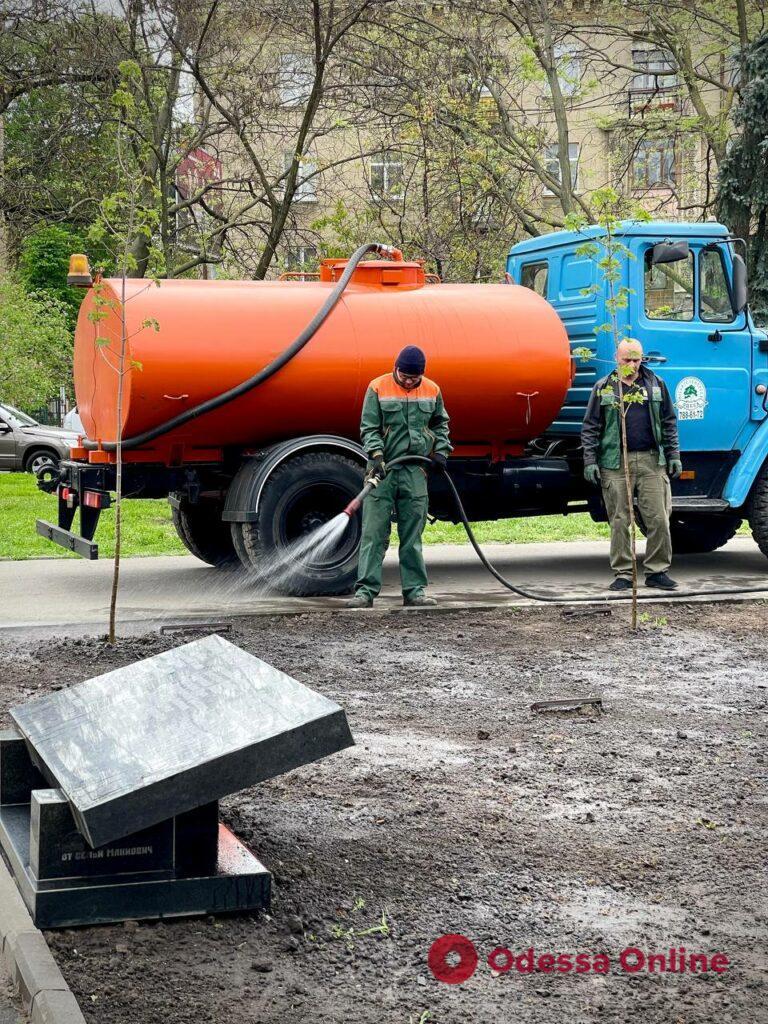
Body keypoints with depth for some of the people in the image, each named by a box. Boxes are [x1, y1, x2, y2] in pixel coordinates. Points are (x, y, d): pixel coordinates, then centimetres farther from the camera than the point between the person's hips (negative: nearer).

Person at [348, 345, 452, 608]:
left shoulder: (431, 390, 8)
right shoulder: (378, 388, -2)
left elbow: (440, 423, 23)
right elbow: (369, 428, -4)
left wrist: (441, 449, 9)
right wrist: (376, 455, -17)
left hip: (415, 470, 3)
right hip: (383, 469, -3)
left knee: (412, 535, 6)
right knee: (374, 532, -5)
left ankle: (414, 590, 11)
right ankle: (366, 590, -3)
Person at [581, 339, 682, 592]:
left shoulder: (656, 384, 11)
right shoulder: (603, 388, 6)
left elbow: (669, 423, 13)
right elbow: (590, 428, 4)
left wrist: (673, 455, 7)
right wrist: (590, 461, -3)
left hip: (652, 461, 1)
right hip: (615, 463, -1)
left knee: (658, 519, -2)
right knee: (619, 521, 1)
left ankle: (657, 571, 8)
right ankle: (623, 573, 8)